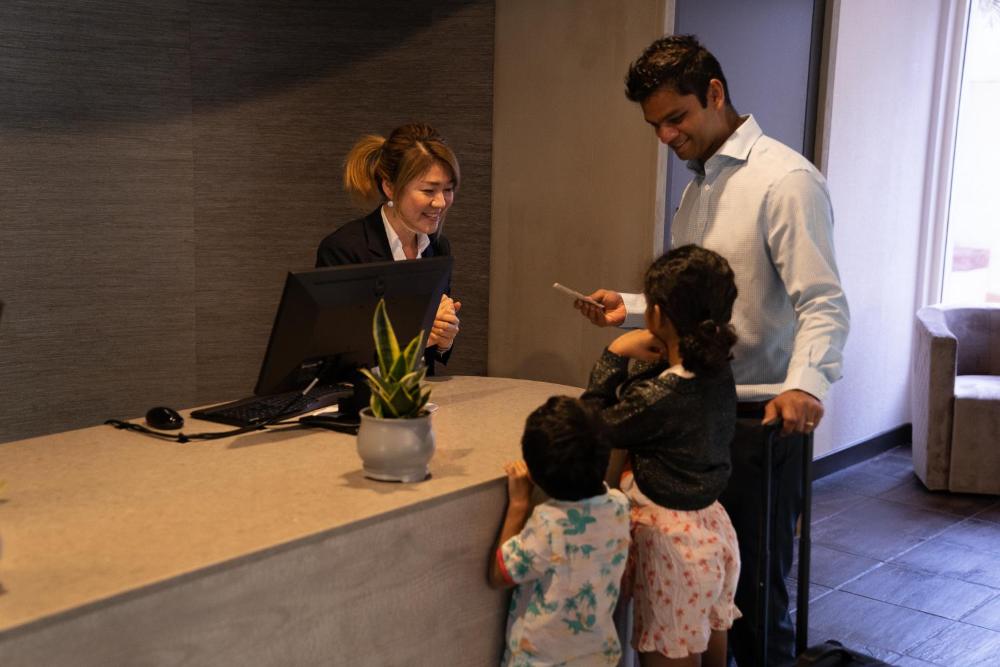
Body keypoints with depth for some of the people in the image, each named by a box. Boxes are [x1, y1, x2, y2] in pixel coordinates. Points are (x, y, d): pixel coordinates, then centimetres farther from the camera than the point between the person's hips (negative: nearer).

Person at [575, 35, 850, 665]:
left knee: (756, 588, 3)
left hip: (760, 417, -8)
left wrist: (805, 382, -37)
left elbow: (823, 304, -20)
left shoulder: (785, 180, -13)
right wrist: (630, 307, 7)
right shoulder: (698, 186, 15)